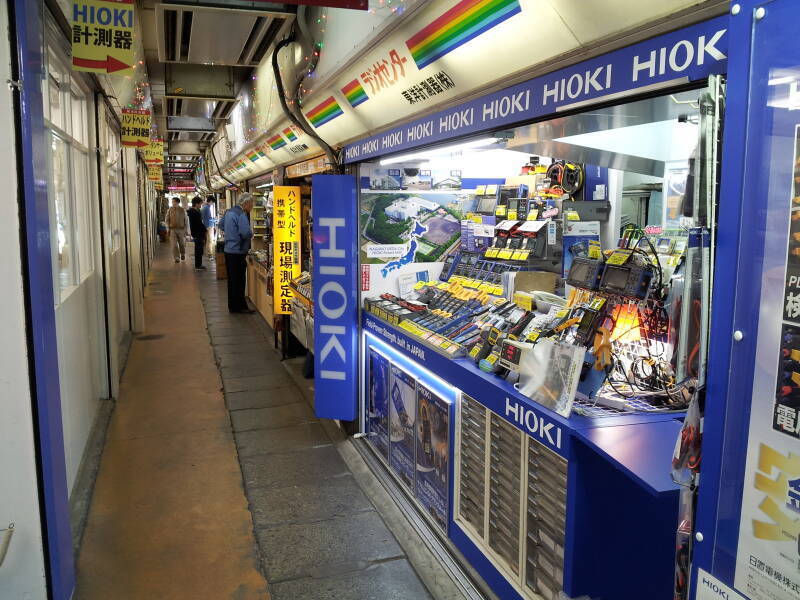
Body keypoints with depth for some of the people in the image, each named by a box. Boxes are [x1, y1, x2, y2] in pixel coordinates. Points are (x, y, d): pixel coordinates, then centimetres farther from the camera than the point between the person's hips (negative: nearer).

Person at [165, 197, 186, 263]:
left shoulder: (182, 210, 0)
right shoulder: (170, 210, 0)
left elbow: (185, 220, 4)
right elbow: (167, 220, 5)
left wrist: (185, 230, 1)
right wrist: (168, 229, -2)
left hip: (181, 229, 0)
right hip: (173, 229, 0)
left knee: (182, 244, 12)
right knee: (174, 245, -6)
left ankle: (182, 254, 36)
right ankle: (177, 258, -2)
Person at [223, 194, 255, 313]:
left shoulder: (229, 211, 11)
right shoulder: (241, 215, -19)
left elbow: (222, 226, 26)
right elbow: (246, 233, -28)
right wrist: (251, 233, -7)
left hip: (228, 249, 9)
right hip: (238, 252, -9)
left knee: (232, 279, 16)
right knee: (239, 281, -1)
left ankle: (232, 305, 24)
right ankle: (239, 306, 5)